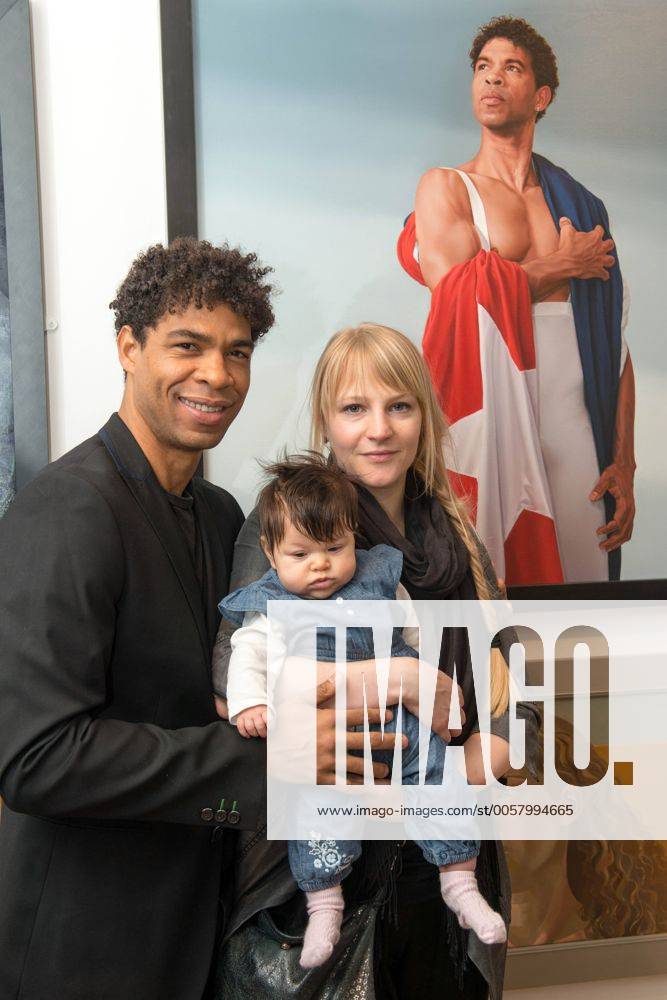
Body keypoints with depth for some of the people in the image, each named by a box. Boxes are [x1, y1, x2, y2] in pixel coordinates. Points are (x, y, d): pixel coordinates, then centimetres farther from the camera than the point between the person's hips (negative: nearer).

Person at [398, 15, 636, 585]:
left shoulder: (581, 207, 15)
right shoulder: (446, 187, 6)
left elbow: (616, 344, 10)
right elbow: (457, 293, -12)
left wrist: (624, 464, 2)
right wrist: (562, 266, 0)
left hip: (577, 429, 3)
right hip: (492, 425, -3)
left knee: (579, 585, 7)